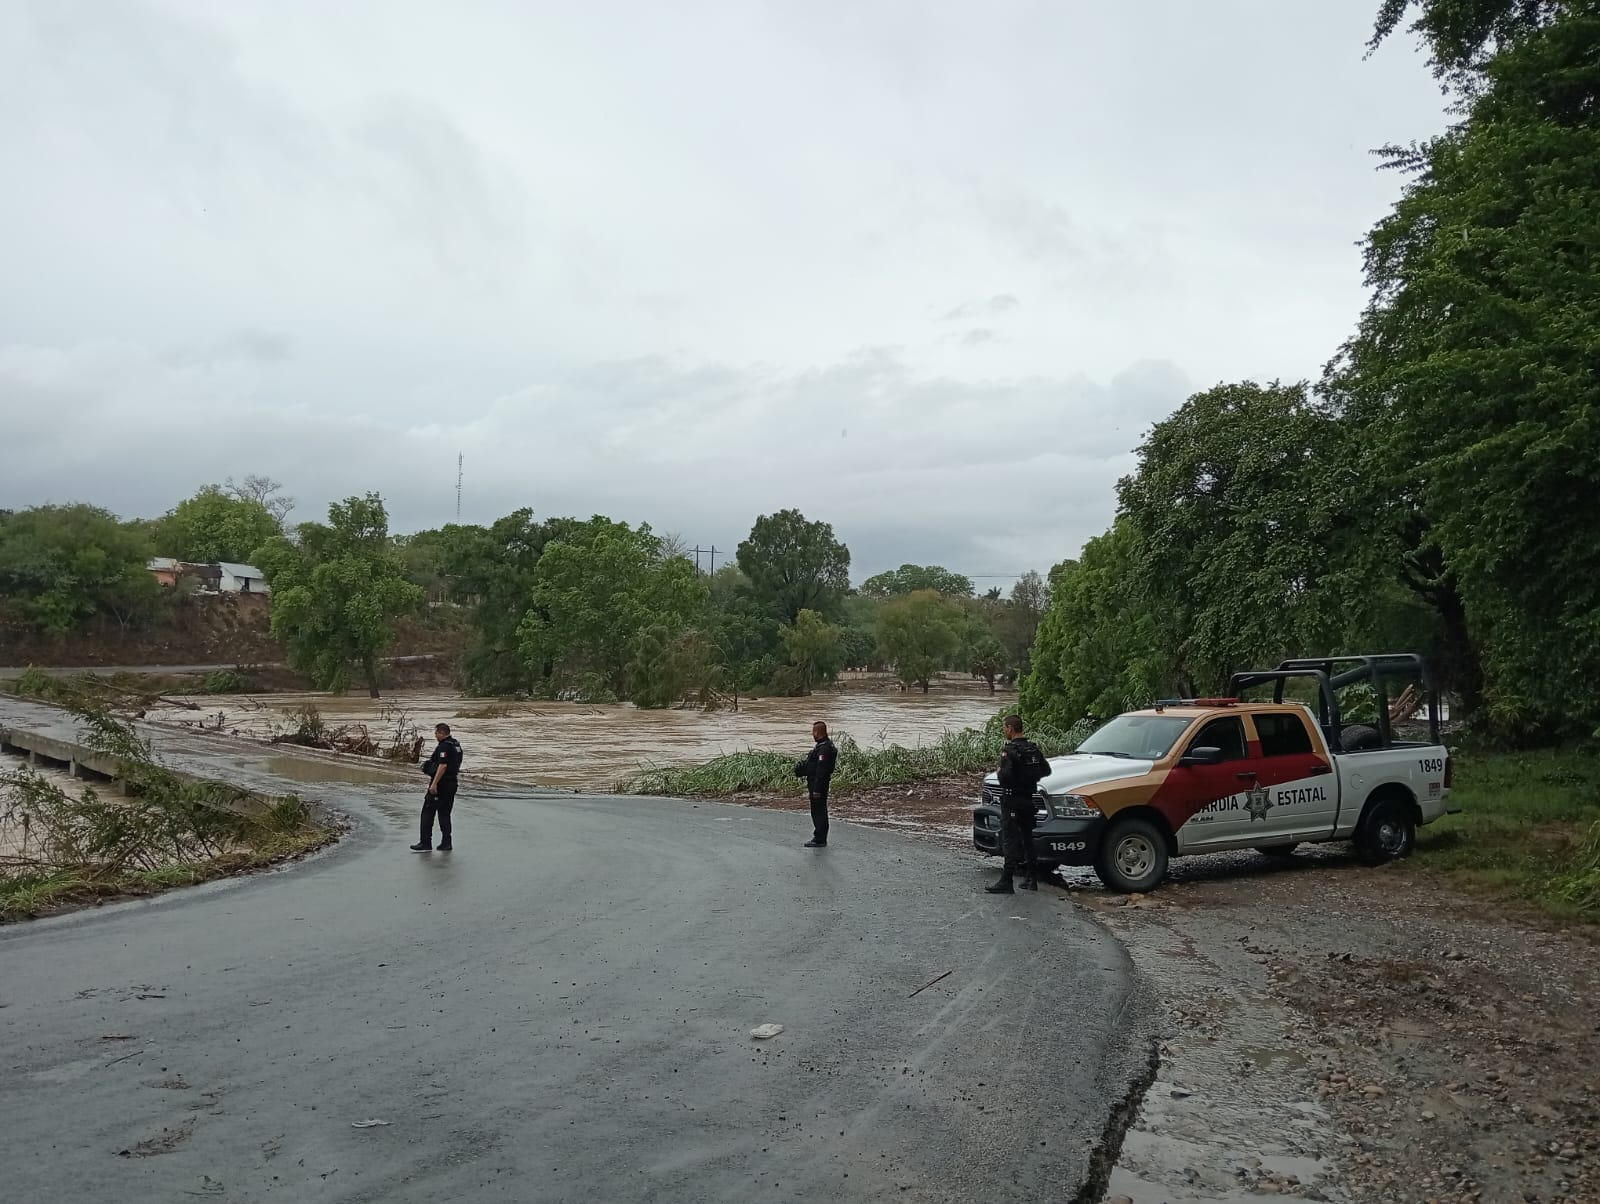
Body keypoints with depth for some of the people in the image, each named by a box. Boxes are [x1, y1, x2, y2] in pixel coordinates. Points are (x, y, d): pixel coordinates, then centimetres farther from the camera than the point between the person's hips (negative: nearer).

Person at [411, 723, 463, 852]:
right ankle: (446, 843, 12)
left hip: (440, 784, -9)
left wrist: (434, 783, -27)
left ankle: (425, 843, -1)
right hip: (452, 783, 9)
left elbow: (443, 766, -26)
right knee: (445, 814, 13)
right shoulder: (456, 744, 12)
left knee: (428, 812, -1)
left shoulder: (444, 746, -17)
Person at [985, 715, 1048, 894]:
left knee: (1010, 839, -8)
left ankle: (1006, 882, -10)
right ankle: (1031, 879, 21)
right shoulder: (1033, 748, 8)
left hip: (1011, 800, -7)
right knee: (1027, 838, 16)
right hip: (1028, 799, 8)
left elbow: (1006, 776, -26)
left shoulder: (1009, 750, -16)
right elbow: (1046, 770, 11)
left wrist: (999, 773, -5)